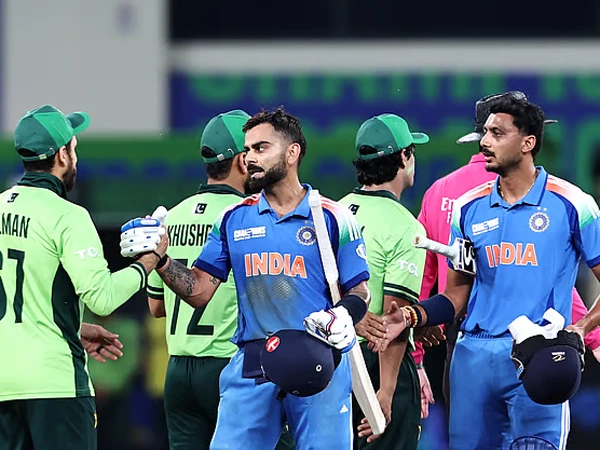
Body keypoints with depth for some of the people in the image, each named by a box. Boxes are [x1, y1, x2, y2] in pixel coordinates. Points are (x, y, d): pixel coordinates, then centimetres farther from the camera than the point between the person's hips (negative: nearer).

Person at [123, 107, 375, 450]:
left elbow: (359, 292, 4)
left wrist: (343, 316, -17)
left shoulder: (333, 218, 2)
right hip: (251, 367, 3)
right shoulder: (234, 219, 12)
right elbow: (199, 290, 10)